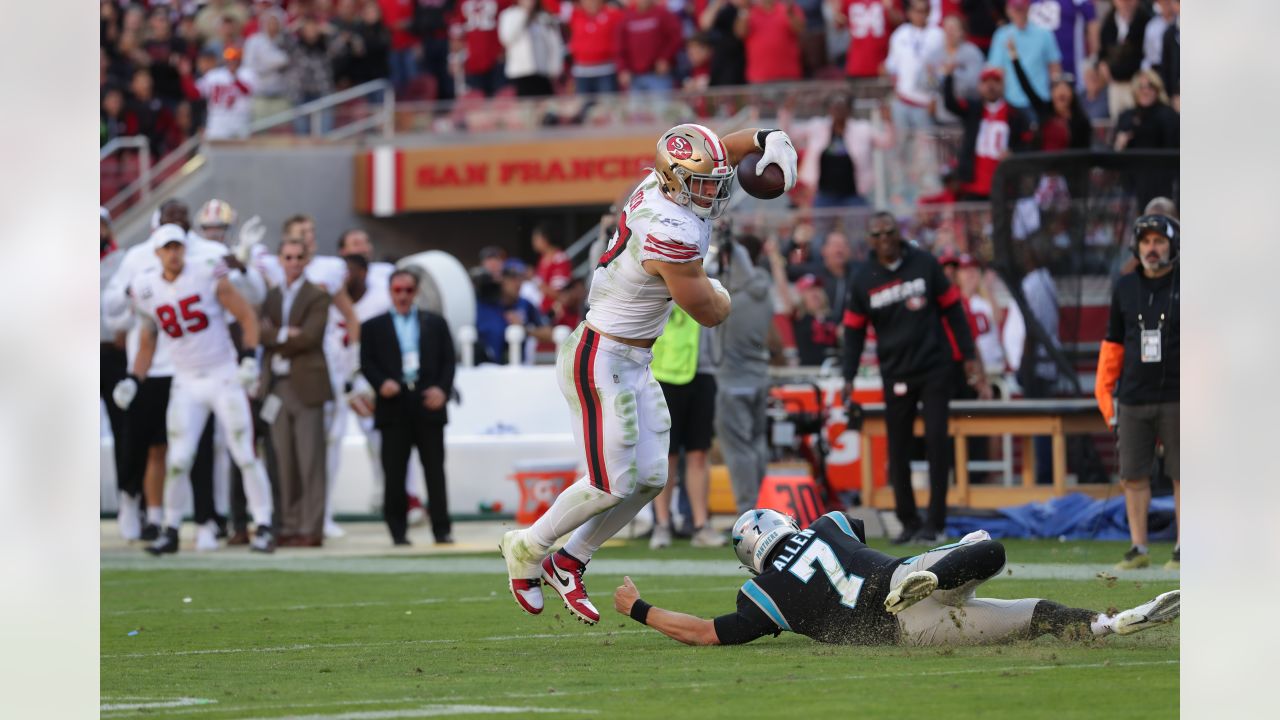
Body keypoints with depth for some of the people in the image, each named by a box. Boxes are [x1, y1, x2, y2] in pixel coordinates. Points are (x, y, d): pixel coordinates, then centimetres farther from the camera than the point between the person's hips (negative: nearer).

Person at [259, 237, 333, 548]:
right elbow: (261, 332, 4)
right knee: (284, 461, 5)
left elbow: (309, 336, -11)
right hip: (277, 386, 5)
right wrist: (286, 335, -11)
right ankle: (290, 527, 8)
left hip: (306, 386, -5)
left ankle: (311, 529, -6)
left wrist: (276, 339, -5)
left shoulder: (317, 297, 1)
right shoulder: (271, 297, 16)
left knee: (309, 461, -6)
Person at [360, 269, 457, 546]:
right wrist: (381, 383, -14)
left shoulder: (435, 323, 13)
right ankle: (398, 530, 4)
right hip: (394, 406, 0)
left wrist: (443, 389, -7)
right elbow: (366, 363, 5)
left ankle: (442, 530, 2)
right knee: (394, 473, -1)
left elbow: (449, 360, 8)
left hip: (428, 403, 0)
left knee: (435, 470, 0)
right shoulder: (374, 327, 11)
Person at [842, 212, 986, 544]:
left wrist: (969, 358, 1)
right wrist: (848, 377, -2)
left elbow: (952, 310, 4)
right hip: (895, 375, 2)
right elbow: (854, 331, 9)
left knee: (937, 442, -8)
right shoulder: (863, 280, 3)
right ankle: (909, 522, 13)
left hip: (934, 368, -2)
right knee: (898, 450, 2)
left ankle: (935, 522, -5)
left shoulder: (924, 264, -1)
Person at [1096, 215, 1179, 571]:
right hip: (1133, 401, 3)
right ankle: (1138, 548, 9)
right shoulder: (1125, 288, 9)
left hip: (1176, 399, -3)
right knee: (1133, 475, 3)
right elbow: (1113, 343, 15)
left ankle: (1183, 549, 7)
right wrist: (1105, 391, 11)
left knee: (1183, 475, 1)